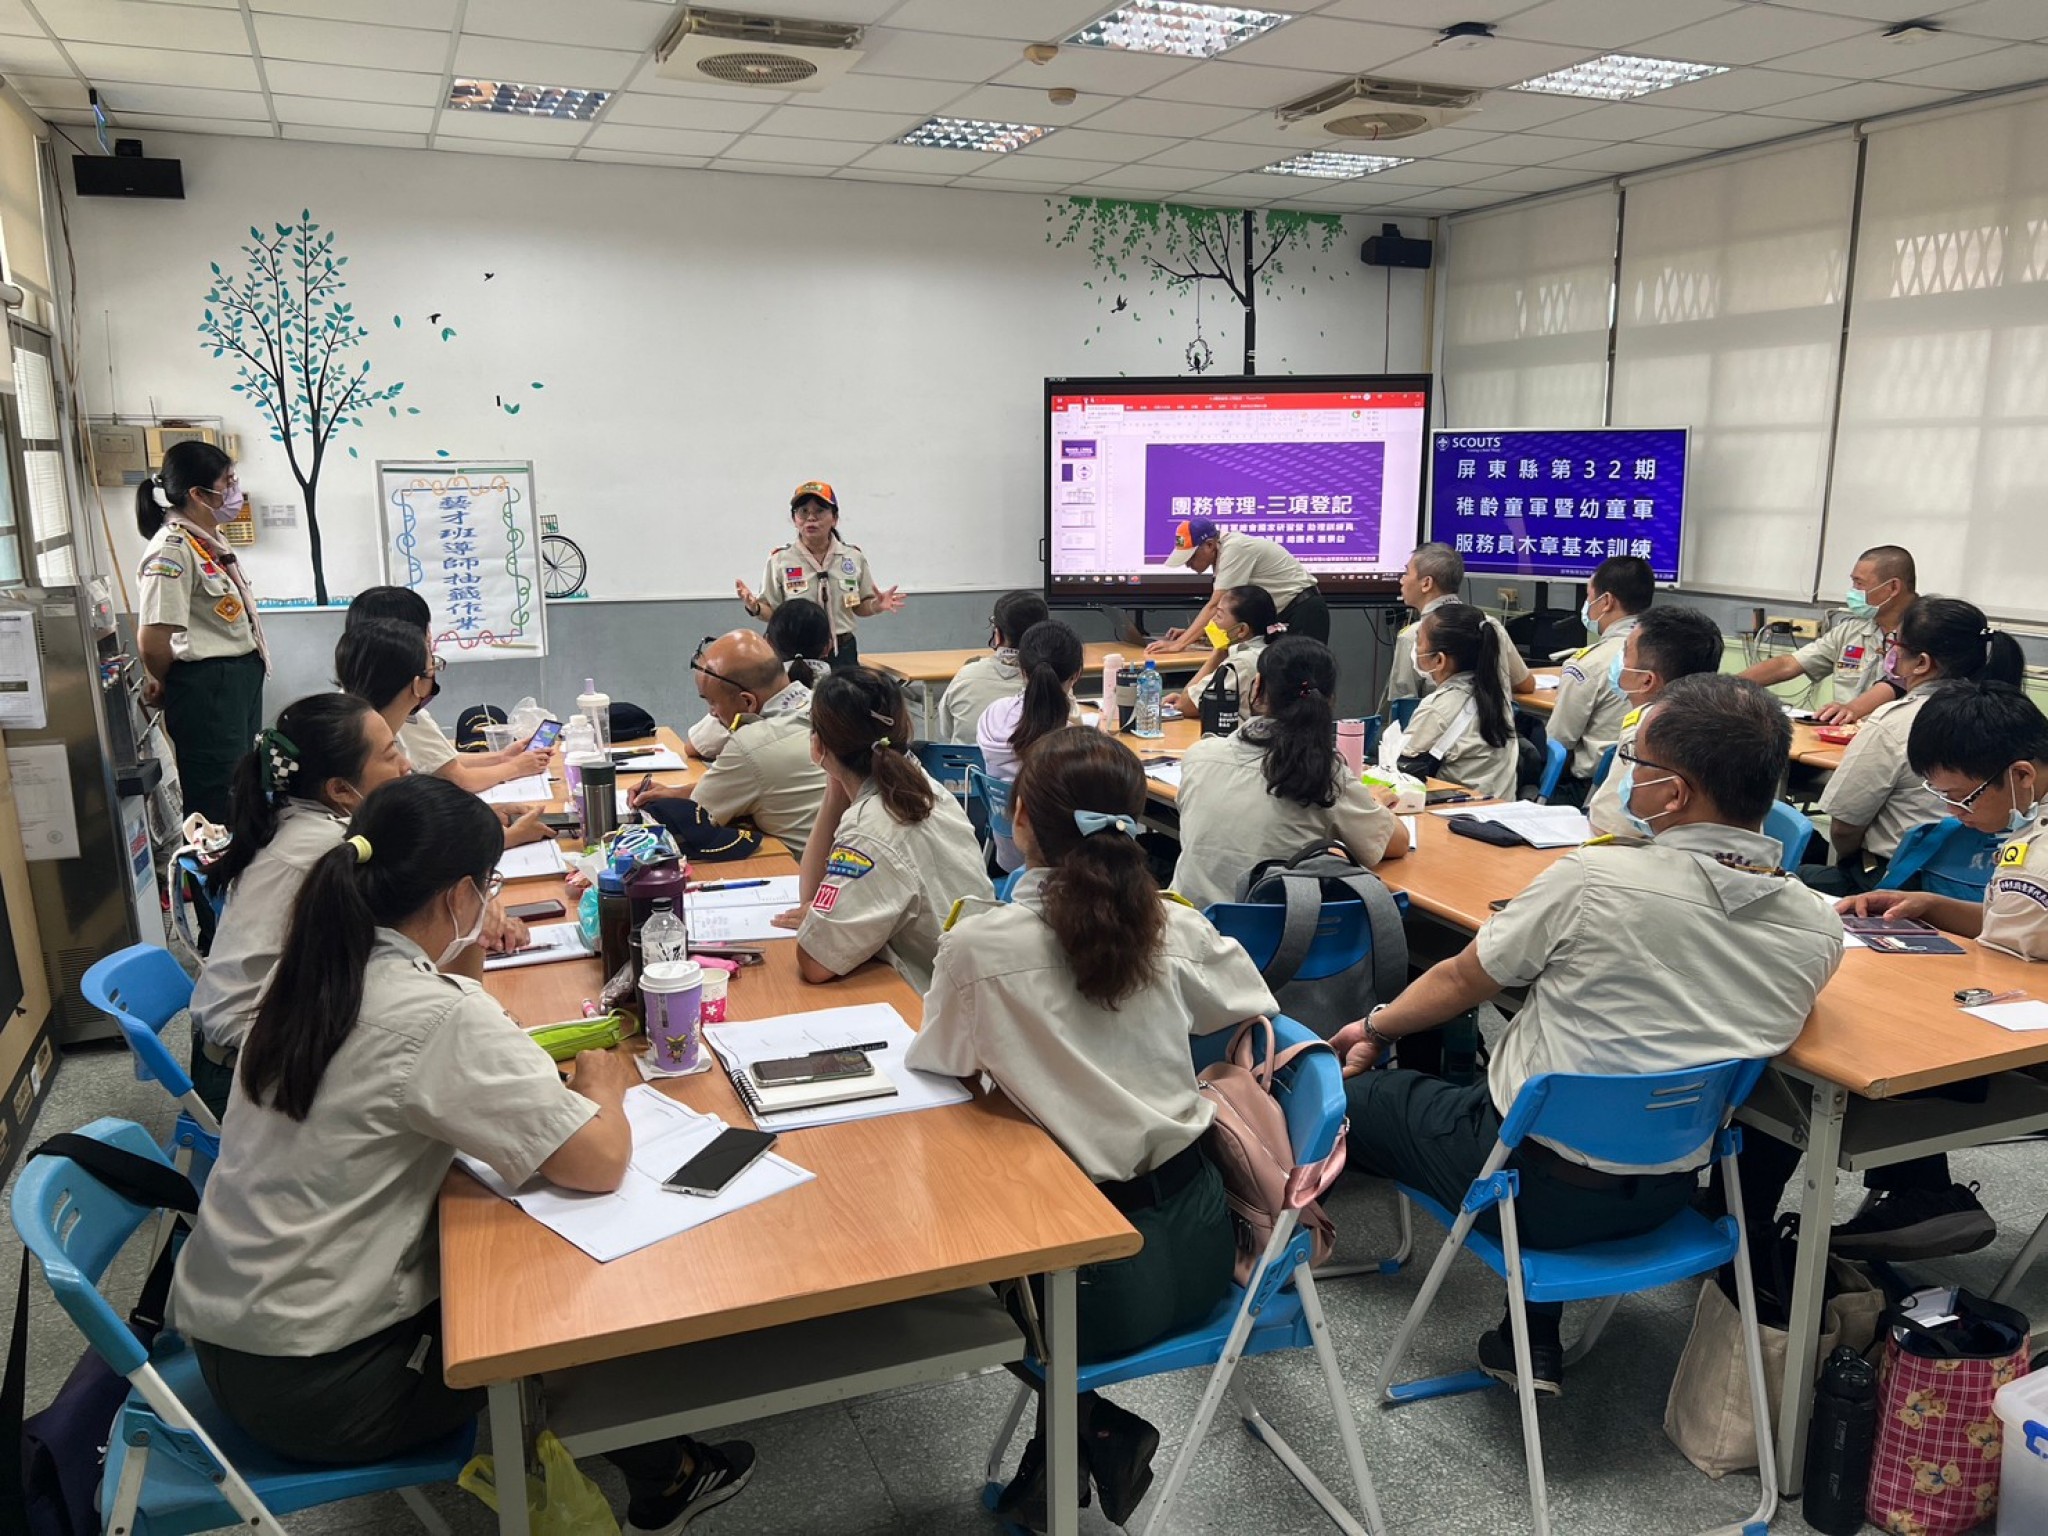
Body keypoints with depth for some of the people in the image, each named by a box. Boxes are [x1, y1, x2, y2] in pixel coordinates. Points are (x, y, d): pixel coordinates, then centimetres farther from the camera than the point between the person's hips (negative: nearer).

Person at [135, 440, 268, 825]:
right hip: (206, 686, -10)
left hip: (241, 676, 10)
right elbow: (152, 639, -23)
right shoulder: (172, 550, -19)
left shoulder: (210, 539, 10)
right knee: (216, 799, 1)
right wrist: (161, 685, -6)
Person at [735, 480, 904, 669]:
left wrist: (877, 606, -10)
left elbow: (860, 607, 11)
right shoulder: (780, 560, -2)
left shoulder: (854, 557, 3)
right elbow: (772, 612, -1)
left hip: (842, 653, 2)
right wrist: (754, 608, -21)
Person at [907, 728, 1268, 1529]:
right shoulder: (1172, 925, -7)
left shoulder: (981, 942, -19)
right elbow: (1247, 1004, 13)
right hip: (1197, 1234, 5)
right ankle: (1067, 1447, 29)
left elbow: (936, 1064, -2)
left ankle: (1088, 1430, 20)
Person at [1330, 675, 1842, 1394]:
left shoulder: (1593, 880, -24)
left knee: (1354, 1094, 12)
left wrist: (1375, 1027, 11)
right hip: (1666, 1193, 6)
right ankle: (1535, 1338, 28)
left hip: (1536, 1185, -6)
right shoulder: (1818, 929, -10)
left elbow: (1461, 982, -7)